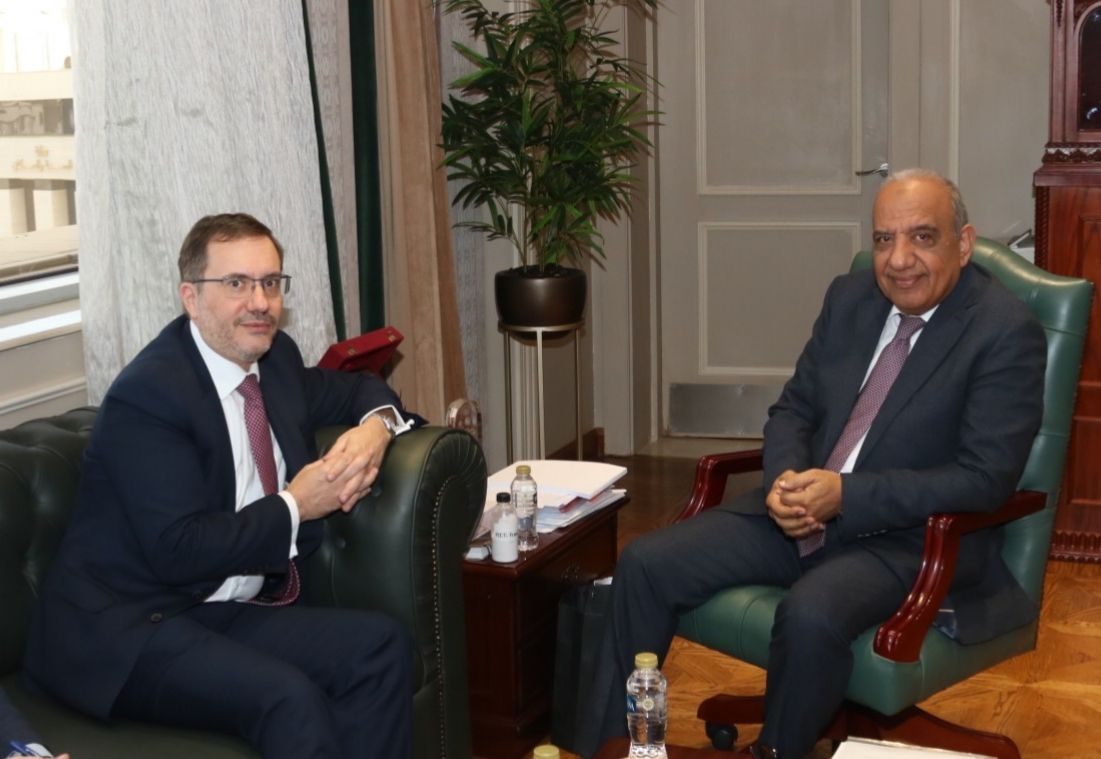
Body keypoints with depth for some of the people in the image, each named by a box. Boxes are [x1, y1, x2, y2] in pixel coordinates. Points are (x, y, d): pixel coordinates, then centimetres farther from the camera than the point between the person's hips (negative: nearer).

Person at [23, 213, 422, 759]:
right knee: (289, 697, -30)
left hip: (227, 612, 8)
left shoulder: (274, 357, 6)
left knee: (381, 644, -14)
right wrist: (294, 506, -15)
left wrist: (376, 425, 0)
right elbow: (179, 549, -23)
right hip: (123, 632, -8)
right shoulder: (148, 394, -17)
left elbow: (355, 389, 24)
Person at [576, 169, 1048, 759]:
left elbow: (985, 478, -17)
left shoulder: (1008, 334, -11)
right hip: (801, 512, 6)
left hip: (911, 540, -6)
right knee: (646, 564, -9)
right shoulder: (849, 298, 8)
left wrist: (845, 495, -23)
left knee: (811, 614, -36)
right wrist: (786, 478, -10)